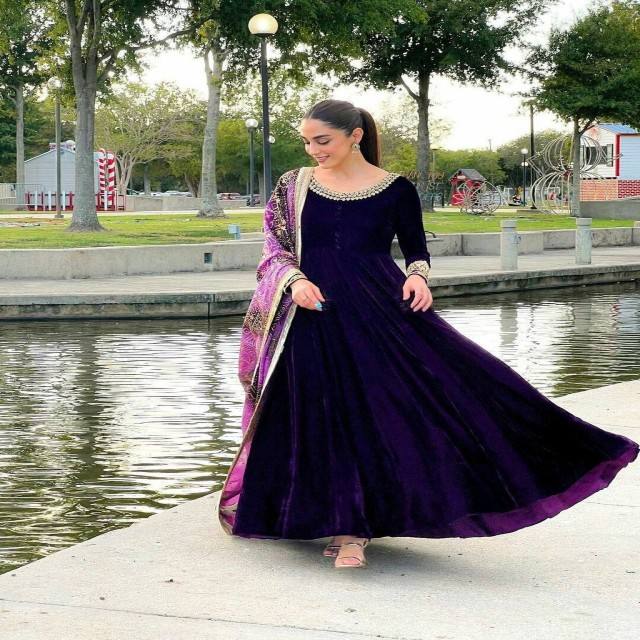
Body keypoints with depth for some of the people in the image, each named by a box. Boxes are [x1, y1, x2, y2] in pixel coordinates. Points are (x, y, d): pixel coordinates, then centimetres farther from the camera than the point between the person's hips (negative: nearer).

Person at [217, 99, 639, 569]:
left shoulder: (396, 190, 1)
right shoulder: (294, 187, 6)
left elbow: (416, 247, 10)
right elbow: (276, 248, 7)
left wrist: (417, 275, -11)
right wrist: (295, 280, -12)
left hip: (379, 314, -2)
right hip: (313, 318, 2)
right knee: (324, 419, 4)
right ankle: (346, 528, 15)